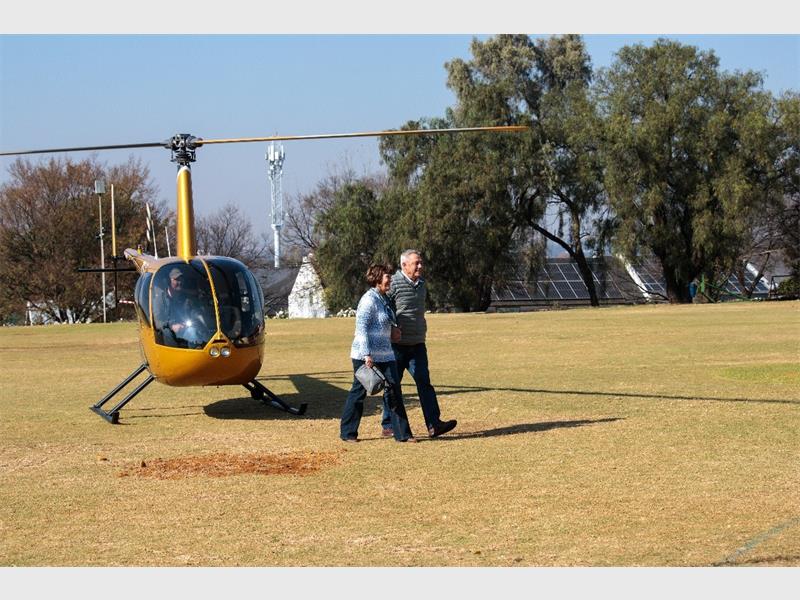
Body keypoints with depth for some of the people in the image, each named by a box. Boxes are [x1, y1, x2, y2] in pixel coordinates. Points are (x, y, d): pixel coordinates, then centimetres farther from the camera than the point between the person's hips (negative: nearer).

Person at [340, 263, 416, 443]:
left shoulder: (384, 299, 13)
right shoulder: (369, 300, -15)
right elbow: (361, 328, -19)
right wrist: (367, 355, -24)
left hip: (385, 354, 8)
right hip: (366, 355, -8)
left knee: (393, 389, 2)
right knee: (359, 392, 2)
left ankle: (402, 433, 3)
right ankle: (347, 433, 14)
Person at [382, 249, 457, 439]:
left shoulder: (421, 284, 12)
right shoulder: (393, 284, -11)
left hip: (417, 344, 6)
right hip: (397, 345, -6)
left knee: (424, 382, -3)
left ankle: (433, 424, -9)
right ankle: (388, 425, 13)